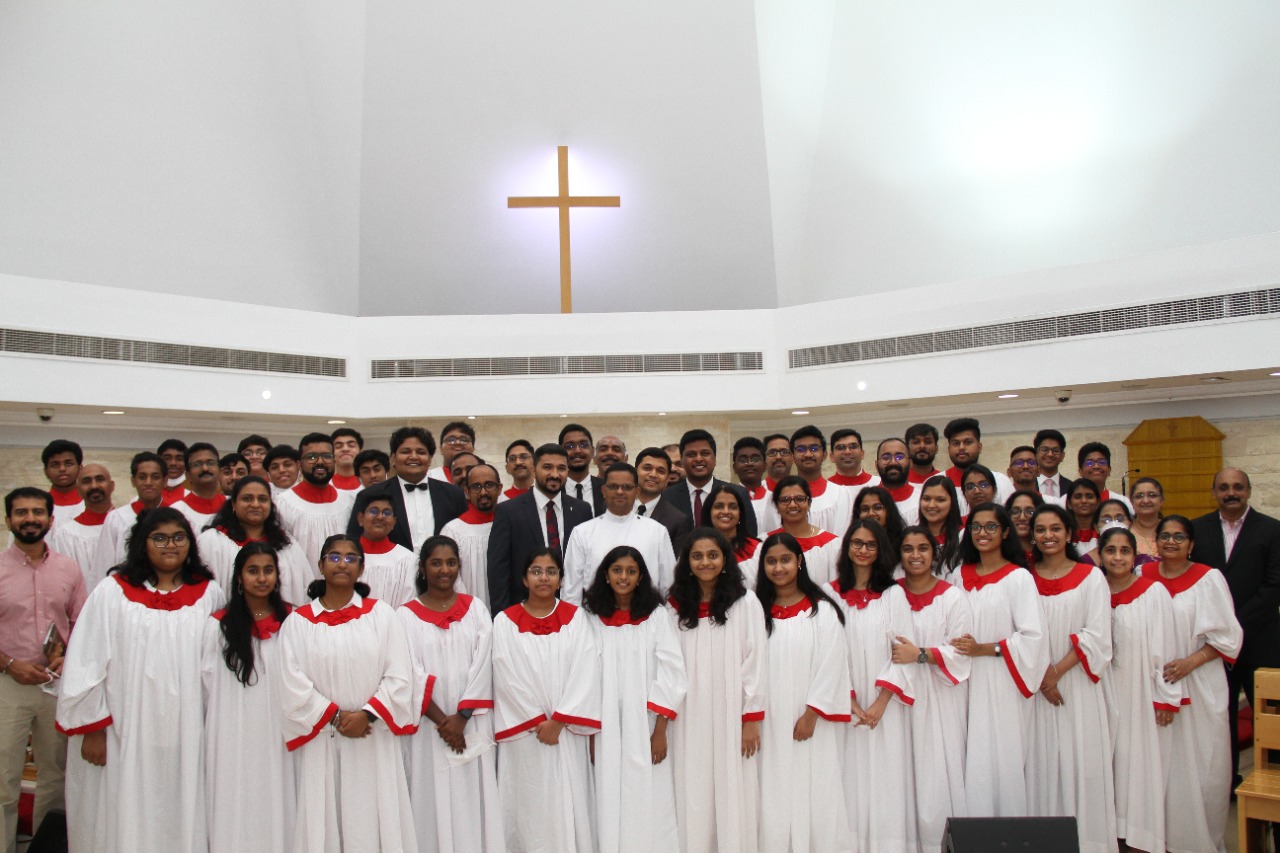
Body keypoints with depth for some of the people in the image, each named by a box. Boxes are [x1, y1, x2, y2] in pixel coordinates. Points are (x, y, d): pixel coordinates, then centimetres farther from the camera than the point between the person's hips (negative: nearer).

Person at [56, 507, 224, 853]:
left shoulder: (209, 594, 5)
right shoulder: (113, 592, -1)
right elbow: (86, 662, -2)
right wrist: (92, 728, -5)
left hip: (187, 736, 2)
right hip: (126, 733, -1)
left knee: (183, 820, 7)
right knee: (127, 822, 6)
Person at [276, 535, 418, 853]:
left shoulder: (381, 614, 5)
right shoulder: (298, 621, 5)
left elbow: (399, 677, -1)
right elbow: (293, 683, -3)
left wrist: (367, 713, -13)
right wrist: (335, 716, -11)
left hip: (375, 742, 0)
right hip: (322, 744, 0)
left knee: (375, 821, 1)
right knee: (325, 822, 4)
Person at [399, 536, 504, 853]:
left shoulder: (476, 609, 6)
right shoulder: (407, 615, 1)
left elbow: (482, 664, -1)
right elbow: (412, 673, -5)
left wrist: (462, 716, -10)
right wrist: (441, 719, -11)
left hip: (472, 724, 1)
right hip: (428, 725, -1)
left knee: (474, 798, 3)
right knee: (434, 797, 1)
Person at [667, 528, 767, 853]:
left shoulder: (745, 603, -3)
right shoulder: (675, 606, 4)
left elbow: (755, 661, -4)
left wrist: (751, 719, -8)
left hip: (730, 717, -2)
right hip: (688, 720, 2)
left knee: (733, 798, 2)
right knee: (693, 799, 5)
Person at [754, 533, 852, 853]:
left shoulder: (821, 611, -3)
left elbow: (831, 666, -7)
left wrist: (811, 715, -12)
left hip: (810, 722, -3)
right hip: (770, 723, 3)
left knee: (813, 795, -1)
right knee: (774, 798, 3)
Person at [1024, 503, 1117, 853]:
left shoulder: (1091, 577, 1)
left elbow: (1096, 635, -6)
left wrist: (1058, 671, -13)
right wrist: (1040, 672, -11)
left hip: (1077, 683, -1)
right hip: (1035, 686, 2)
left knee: (1080, 761, -2)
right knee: (1041, 762, 3)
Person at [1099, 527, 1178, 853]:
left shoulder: (1154, 592, -7)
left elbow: (1164, 648, -7)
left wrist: (1166, 698, -9)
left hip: (1141, 693, -3)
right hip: (1104, 694, 3)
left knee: (1141, 761, 3)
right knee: (1109, 762, 7)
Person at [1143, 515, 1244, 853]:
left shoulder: (1209, 579, -3)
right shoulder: (1143, 576, 6)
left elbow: (1227, 635, -4)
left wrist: (1191, 662, -15)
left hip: (1199, 685, -2)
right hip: (1154, 683, 2)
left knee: (1201, 764, 2)